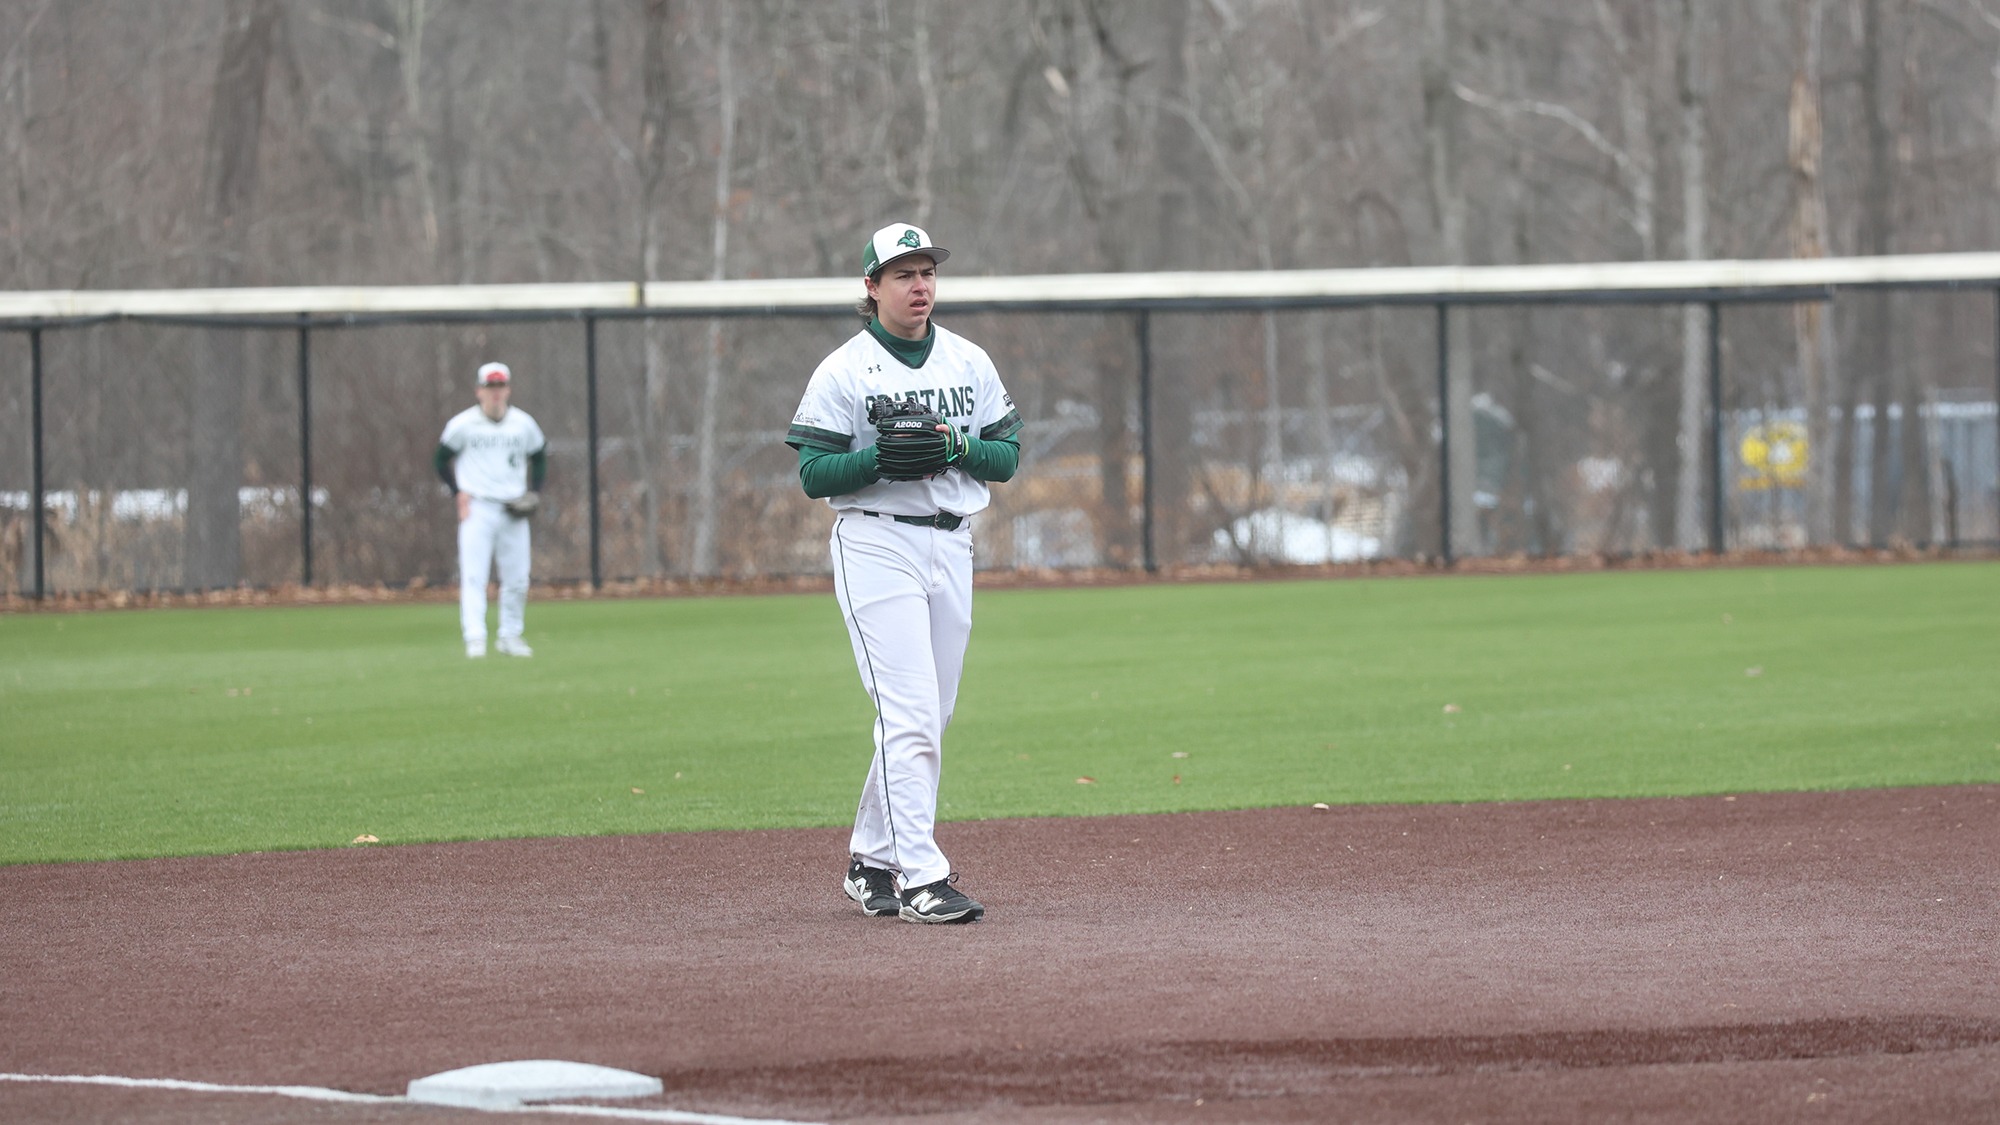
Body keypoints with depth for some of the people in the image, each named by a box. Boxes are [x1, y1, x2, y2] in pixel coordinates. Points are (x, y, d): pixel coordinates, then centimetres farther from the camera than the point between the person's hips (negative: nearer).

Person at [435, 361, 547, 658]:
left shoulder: (523, 424, 6)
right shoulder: (463, 424, -1)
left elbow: (539, 455, 20)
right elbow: (443, 456, 8)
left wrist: (534, 492, 6)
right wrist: (458, 492, -3)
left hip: (513, 511, 3)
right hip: (477, 508, -3)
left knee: (517, 578, 4)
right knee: (473, 575, -11)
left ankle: (510, 636, 18)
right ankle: (474, 638, -15)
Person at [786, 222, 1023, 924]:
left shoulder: (969, 363, 11)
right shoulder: (843, 372, -3)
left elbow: (1008, 456, 9)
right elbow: (815, 475, -7)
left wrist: (959, 446, -11)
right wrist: (883, 455, -22)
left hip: (952, 546, 6)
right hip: (875, 544, -6)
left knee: (927, 720, 10)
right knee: (910, 715, -16)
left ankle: (871, 862, 24)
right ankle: (920, 879, -20)